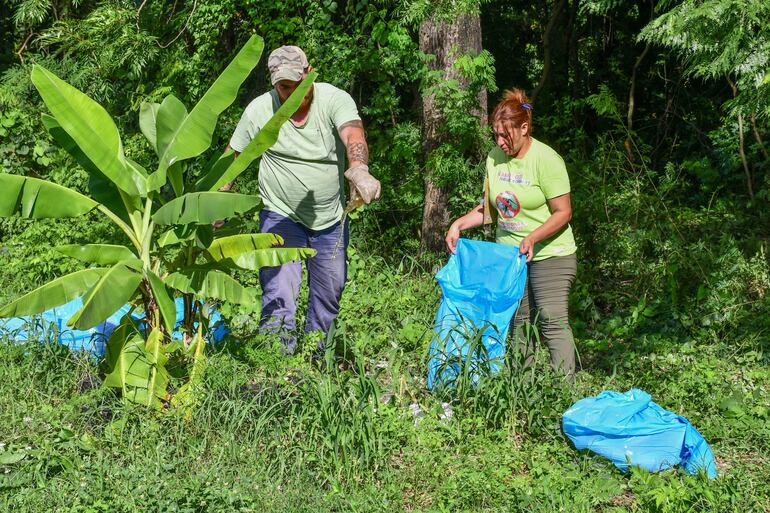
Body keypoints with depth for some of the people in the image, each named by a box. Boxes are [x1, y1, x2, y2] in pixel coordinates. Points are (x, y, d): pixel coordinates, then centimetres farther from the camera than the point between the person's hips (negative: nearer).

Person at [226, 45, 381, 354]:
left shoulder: (335, 100, -14)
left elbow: (353, 135, -34)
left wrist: (359, 170, -55)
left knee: (330, 291, 15)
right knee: (279, 299, -14)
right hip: (281, 216, -2)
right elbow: (233, 157, 0)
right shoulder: (259, 110, -10)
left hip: (331, 218, 2)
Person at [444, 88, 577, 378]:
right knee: (517, 322, 9)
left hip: (549, 254, -6)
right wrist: (459, 224, -4)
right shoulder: (495, 157, 3)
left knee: (552, 320, -10)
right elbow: (489, 209, 12)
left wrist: (532, 237, -27)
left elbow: (563, 213, -14)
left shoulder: (546, 160, -14)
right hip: (508, 254, 6)